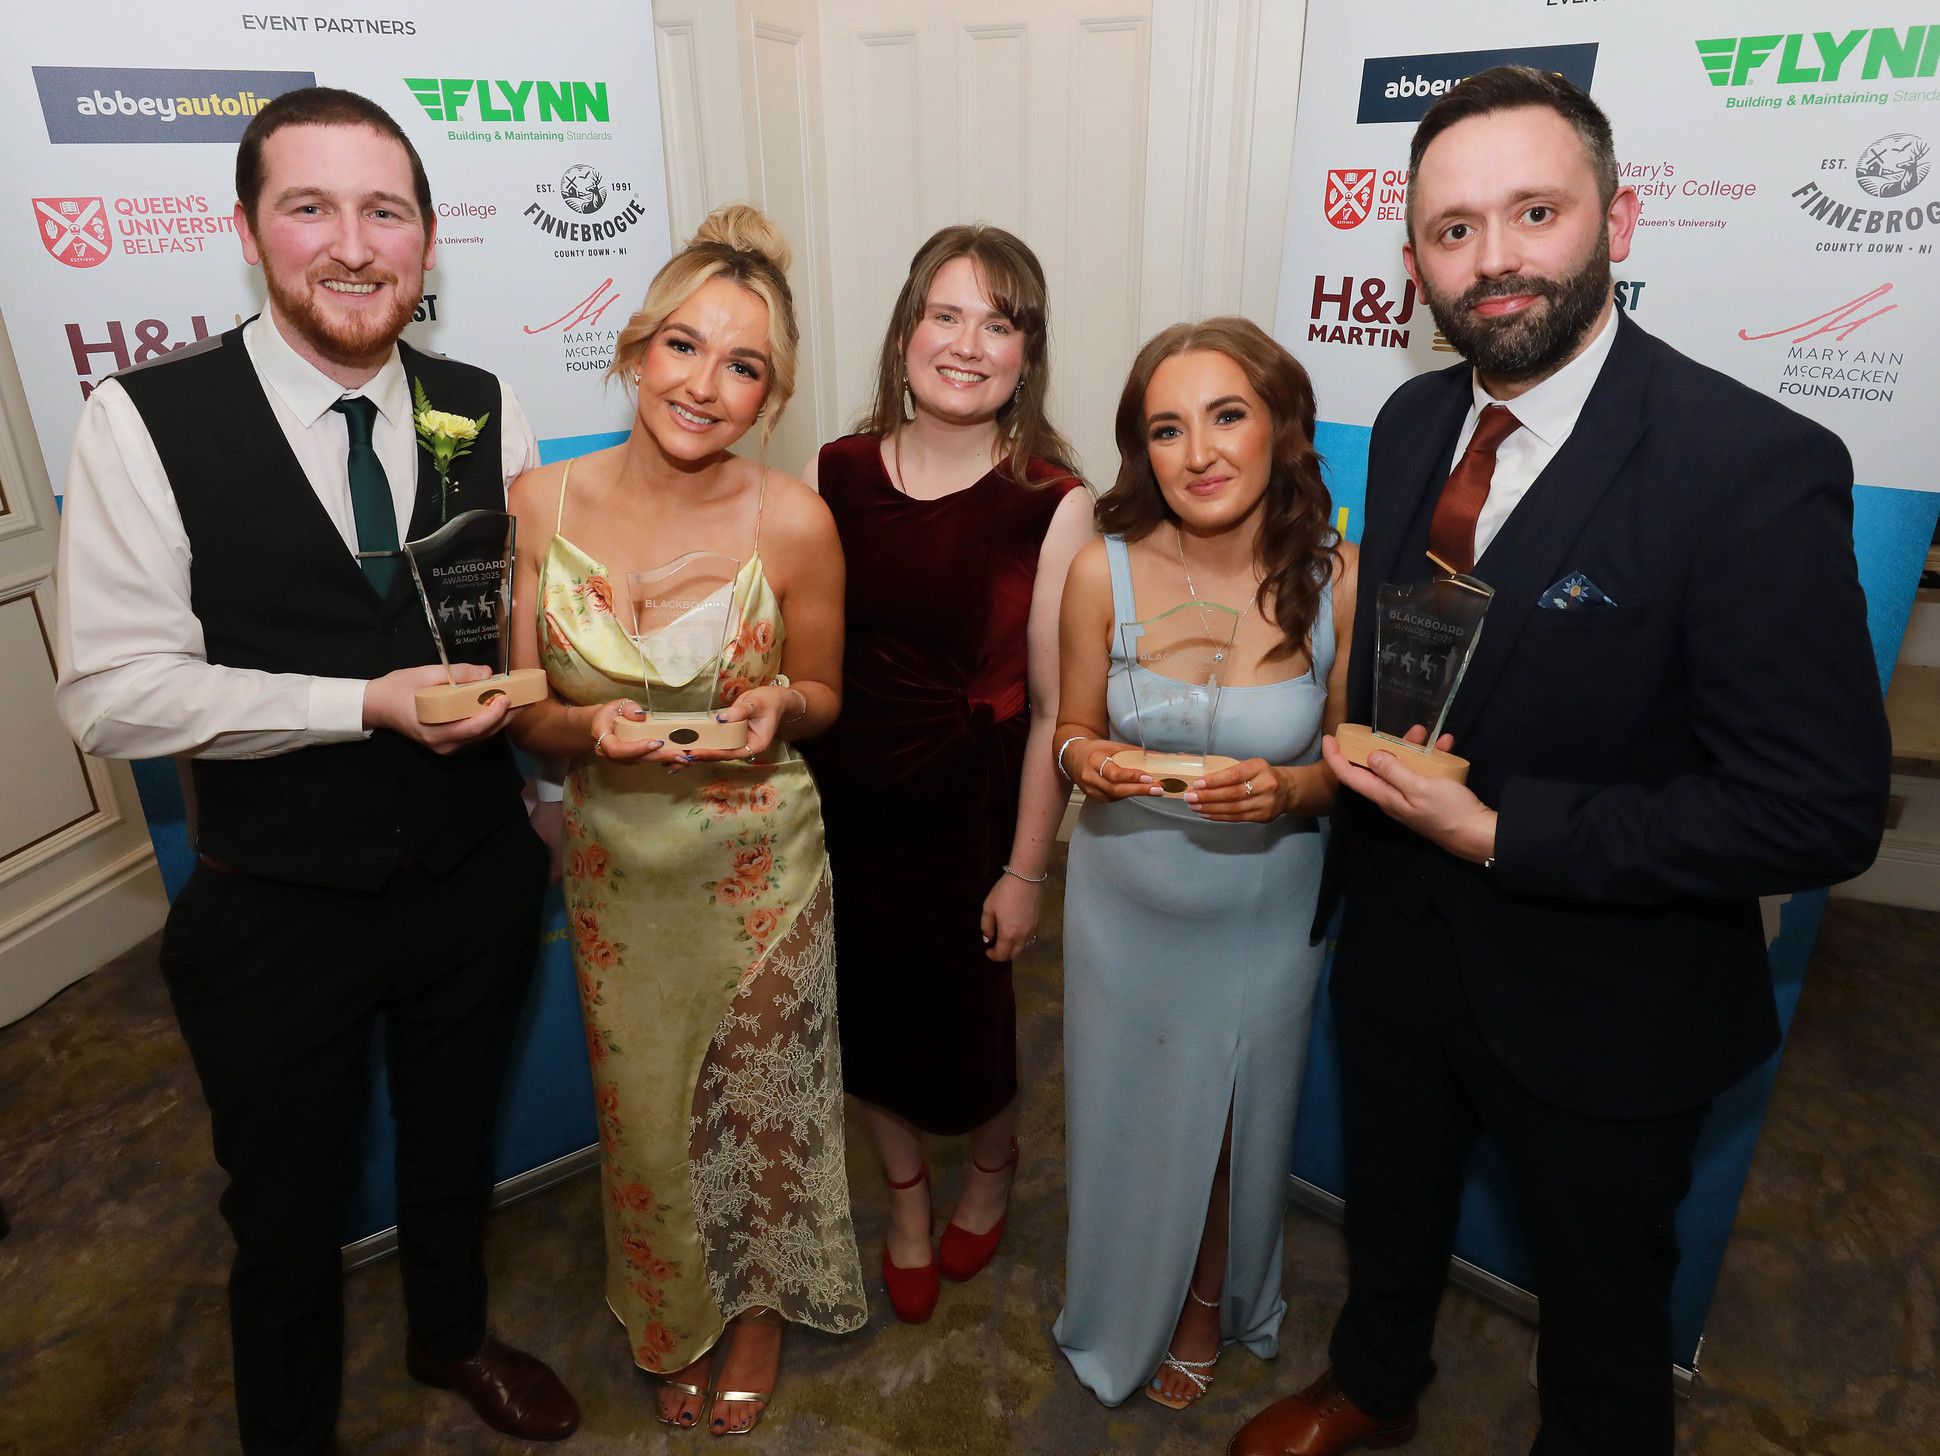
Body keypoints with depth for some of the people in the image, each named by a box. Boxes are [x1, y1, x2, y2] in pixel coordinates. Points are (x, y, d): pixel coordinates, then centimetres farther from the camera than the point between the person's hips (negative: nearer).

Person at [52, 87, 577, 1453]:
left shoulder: (486, 410, -4)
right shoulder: (147, 421, -14)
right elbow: (113, 689, -16)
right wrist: (368, 702, -24)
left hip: (476, 875, 3)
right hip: (280, 905, -3)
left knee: (458, 1143, 26)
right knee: (289, 1204, 19)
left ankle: (453, 1336, 56)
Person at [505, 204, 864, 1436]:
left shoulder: (794, 521, -16)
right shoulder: (542, 504, -11)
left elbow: (822, 698, -1)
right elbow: (520, 710, -3)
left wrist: (780, 706, -24)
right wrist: (590, 728, -24)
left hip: (758, 867, -2)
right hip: (614, 866, 2)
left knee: (761, 1100, 18)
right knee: (646, 1112, 21)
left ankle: (762, 1305, 51)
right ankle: (677, 1323, 52)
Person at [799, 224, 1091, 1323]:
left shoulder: (1052, 502, -14)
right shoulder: (834, 476, -4)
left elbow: (1054, 708, -11)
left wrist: (1025, 870, -8)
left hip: (972, 815, -3)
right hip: (845, 806, 3)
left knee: (969, 1015, 14)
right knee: (870, 1012, 18)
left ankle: (992, 1174, 51)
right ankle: (907, 1201, 49)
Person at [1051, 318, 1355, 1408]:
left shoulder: (1339, 580, -17)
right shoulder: (1104, 572, -16)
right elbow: (1075, 731, -2)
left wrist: (1290, 790, -25)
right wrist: (1092, 763, -24)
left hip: (1262, 917, 0)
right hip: (1123, 904, 1)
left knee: (1229, 1124, 21)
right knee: (1125, 1116, 21)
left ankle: (1208, 1309, 55)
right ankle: (1121, 1314, 55)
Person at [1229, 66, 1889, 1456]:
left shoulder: (1756, 466, -24)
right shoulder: (1412, 421, -3)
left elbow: (1822, 810, -24)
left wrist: (1497, 828, -26)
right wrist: (1368, 767, -4)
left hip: (1600, 1007, -6)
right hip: (1398, 940, 6)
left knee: (1602, 1301, 22)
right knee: (1388, 1213, 30)